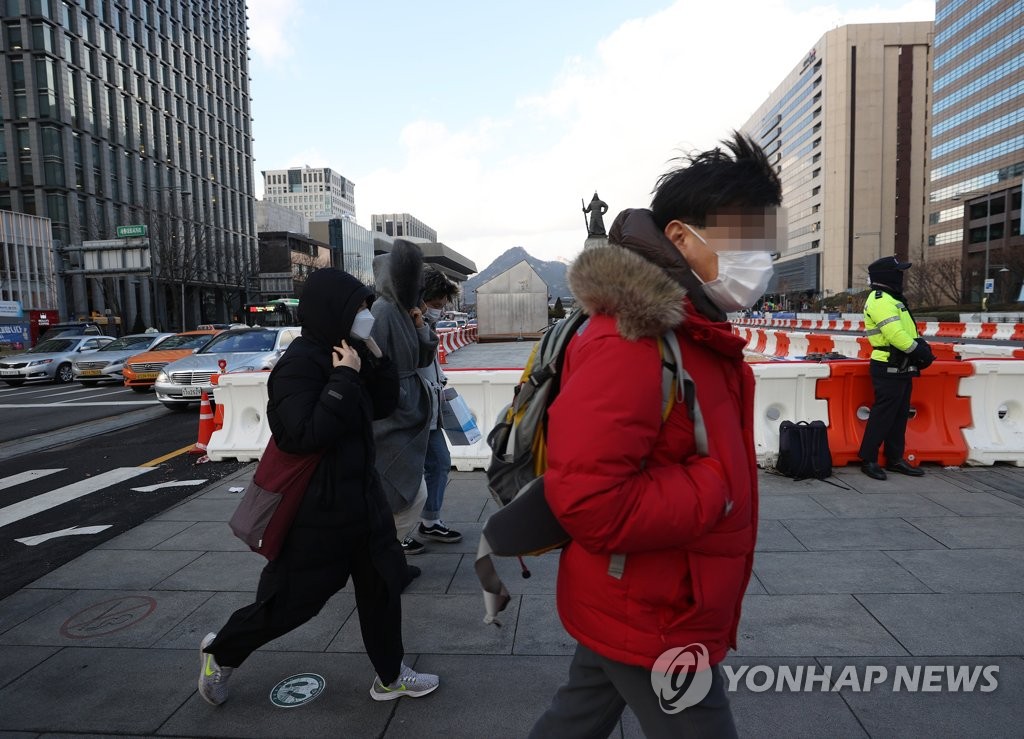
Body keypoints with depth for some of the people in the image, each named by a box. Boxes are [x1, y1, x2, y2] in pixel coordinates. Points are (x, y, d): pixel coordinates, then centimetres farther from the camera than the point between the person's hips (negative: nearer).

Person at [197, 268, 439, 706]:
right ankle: (221, 653, 36)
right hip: (315, 508, -8)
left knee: (382, 582, 14)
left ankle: (389, 676, 31)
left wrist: (374, 359, -5)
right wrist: (345, 379, -27)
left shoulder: (346, 353, 5)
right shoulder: (300, 363, -21)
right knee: (291, 598, 8)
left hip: (360, 496, 8)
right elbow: (306, 434, -30)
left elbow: (384, 405, 9)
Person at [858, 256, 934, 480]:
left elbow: (906, 331, 18)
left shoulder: (890, 299, 19)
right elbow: (895, 334, -24)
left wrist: (921, 346, 2)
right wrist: (919, 351, -14)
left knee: (899, 415, 15)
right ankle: (868, 460, 3)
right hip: (889, 370, -11)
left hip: (901, 369, 11)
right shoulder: (881, 301, -16)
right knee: (882, 415, -5)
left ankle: (894, 459, 24)